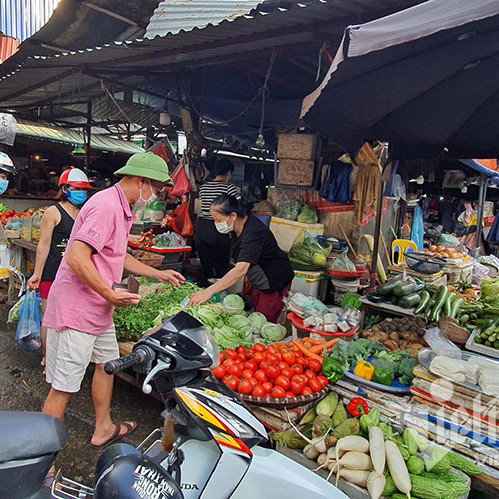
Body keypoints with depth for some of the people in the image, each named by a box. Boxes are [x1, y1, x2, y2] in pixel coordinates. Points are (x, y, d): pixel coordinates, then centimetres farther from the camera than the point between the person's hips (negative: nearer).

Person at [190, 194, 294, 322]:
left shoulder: (253, 231, -32)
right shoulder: (238, 228, -3)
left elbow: (241, 269, -44)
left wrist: (209, 291, -50)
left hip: (275, 283, -9)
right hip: (259, 283, 9)